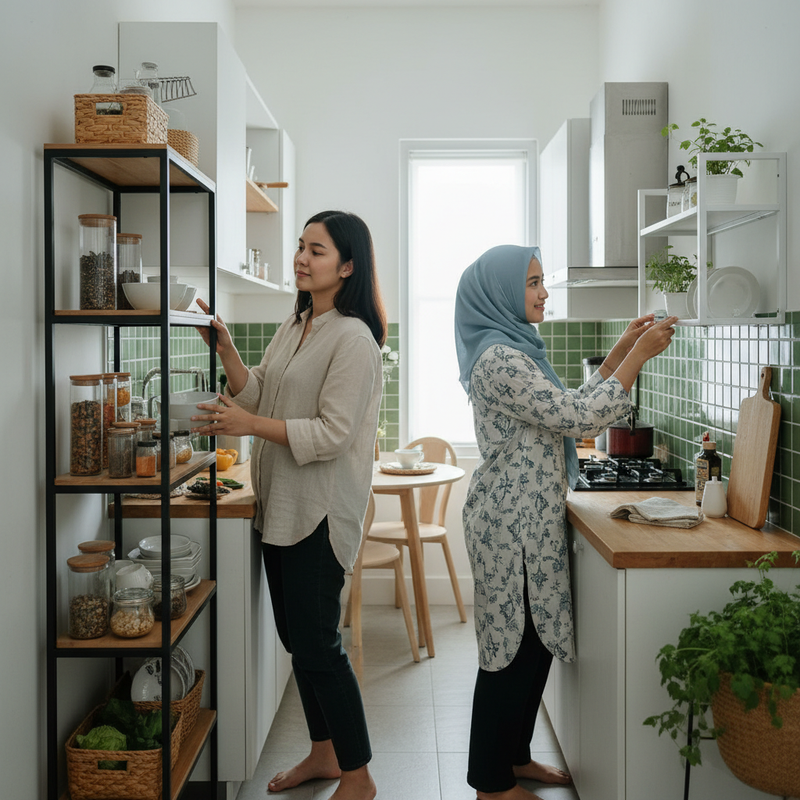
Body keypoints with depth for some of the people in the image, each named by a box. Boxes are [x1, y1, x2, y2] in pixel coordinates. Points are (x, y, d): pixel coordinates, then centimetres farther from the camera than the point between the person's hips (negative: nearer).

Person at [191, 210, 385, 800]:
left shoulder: (353, 338, -15)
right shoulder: (296, 326, 13)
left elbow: (333, 434, -20)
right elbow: (259, 394, 11)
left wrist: (251, 425, -24)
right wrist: (224, 347, -1)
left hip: (321, 511, -9)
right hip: (280, 502, 9)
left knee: (316, 641, -2)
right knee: (295, 635, 17)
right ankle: (324, 752, 35)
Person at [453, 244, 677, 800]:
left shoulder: (515, 350, 15)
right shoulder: (499, 358, -19)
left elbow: (574, 403, 18)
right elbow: (580, 418, -23)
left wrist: (623, 349, 11)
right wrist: (639, 354, -15)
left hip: (532, 520, 10)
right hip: (513, 524, -10)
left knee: (536, 641, 17)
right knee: (513, 647, 1)